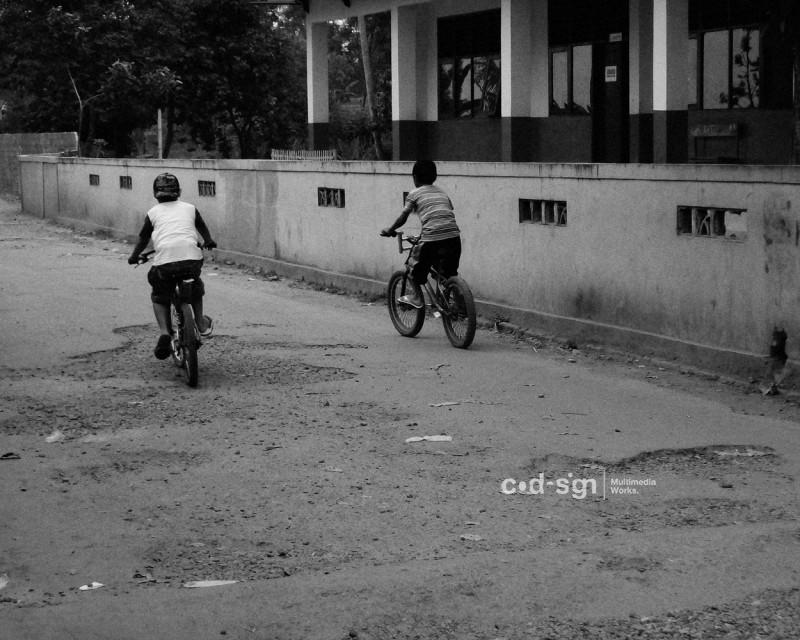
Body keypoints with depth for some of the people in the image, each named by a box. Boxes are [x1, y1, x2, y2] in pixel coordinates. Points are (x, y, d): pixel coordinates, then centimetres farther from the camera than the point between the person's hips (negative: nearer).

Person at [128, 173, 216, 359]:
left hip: (164, 260, -2)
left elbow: (143, 238, 22)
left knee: (159, 296, 19)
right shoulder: (190, 208, 20)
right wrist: (208, 242, 57)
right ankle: (201, 324, 32)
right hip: (192, 258, 2)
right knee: (196, 287, 33)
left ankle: (165, 333, -1)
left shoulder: (153, 213, 15)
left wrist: (134, 257, 39)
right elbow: (202, 228, 37)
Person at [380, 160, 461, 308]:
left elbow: (403, 216, 4)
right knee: (449, 274, 15)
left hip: (431, 238, -4)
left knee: (419, 264, 20)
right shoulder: (442, 192, 25)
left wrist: (390, 230, 18)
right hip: (453, 236, 4)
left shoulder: (415, 194, 10)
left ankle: (416, 297, 25)